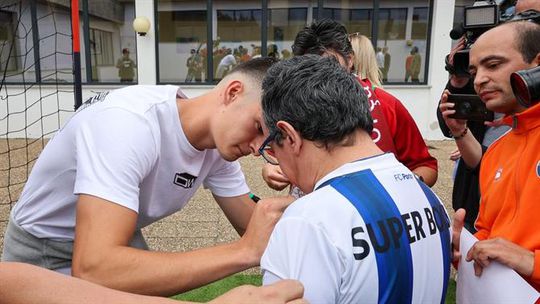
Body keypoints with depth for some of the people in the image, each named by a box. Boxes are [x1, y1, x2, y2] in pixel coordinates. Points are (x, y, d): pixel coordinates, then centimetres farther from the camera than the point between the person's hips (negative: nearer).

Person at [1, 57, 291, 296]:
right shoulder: (130, 121, -35)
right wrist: (244, 251, -45)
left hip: (114, 241, 6)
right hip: (44, 254, -5)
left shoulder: (219, 144, -13)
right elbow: (92, 270, -45)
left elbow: (254, 227, -7)